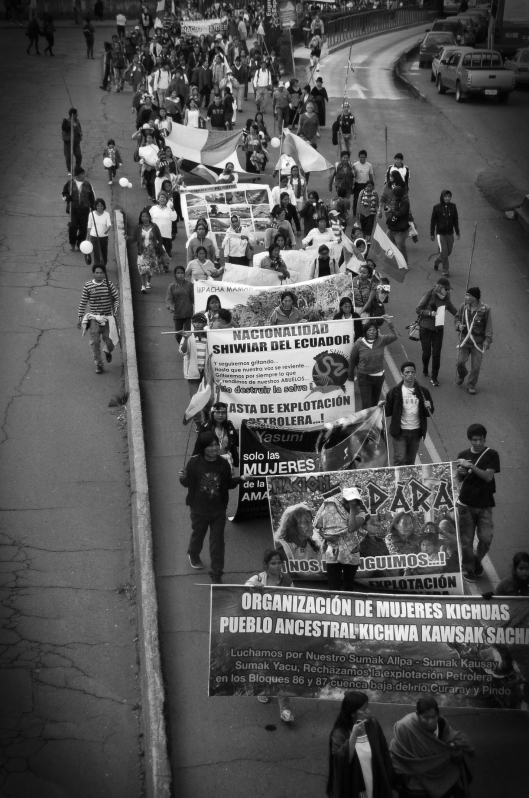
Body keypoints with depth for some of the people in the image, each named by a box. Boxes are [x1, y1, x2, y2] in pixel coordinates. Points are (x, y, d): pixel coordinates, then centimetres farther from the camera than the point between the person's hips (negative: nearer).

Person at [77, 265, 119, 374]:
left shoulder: (109, 284, -2)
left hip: (107, 317, 0)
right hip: (94, 318, 0)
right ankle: (99, 365, 9)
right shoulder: (87, 286, -2)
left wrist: (115, 309, -14)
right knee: (95, 342, -5)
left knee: (109, 340, 0)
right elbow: (83, 302, 5)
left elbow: (116, 298, 4)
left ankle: (107, 351, 37)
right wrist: (79, 317, 5)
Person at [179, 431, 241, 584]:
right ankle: (193, 554, 57)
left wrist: (240, 479, -11)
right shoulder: (195, 462, -15)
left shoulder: (223, 464, -8)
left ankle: (216, 575, 14)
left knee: (217, 542, 3)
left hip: (218, 510, 1)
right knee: (198, 535, 23)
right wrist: (182, 478, -26)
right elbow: (187, 483, -5)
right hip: (199, 510, -1)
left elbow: (229, 484, 5)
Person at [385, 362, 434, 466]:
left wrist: (428, 408, -12)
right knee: (399, 459, -9)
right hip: (400, 432, -3)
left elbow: (430, 413, 9)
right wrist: (383, 407, -21)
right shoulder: (395, 392, -4)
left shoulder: (423, 392, 3)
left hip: (416, 432, 3)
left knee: (410, 461, 10)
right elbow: (388, 412, -1)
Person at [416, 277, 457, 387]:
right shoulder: (429, 295, -13)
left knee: (436, 354, -1)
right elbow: (418, 309, -9)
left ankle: (434, 378, 11)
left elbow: (452, 309, 16)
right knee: (426, 352, 3)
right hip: (425, 328, -3)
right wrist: (430, 313, -22)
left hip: (438, 328, 3)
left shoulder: (446, 298, 0)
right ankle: (425, 370, 35)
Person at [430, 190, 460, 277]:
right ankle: (445, 269, 7)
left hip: (450, 233, 4)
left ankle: (437, 261, 38)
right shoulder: (437, 207, -9)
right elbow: (433, 221, -1)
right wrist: (432, 234, 0)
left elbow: (456, 220, 9)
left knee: (448, 252, 11)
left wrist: (457, 232, 10)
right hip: (440, 233, -3)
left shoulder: (453, 206, -1)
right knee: (444, 252, -10)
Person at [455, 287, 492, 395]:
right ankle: (461, 375, 30)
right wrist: (459, 325, -8)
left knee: (476, 365, 1)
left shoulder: (485, 309, -12)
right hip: (465, 338, 2)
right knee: (460, 361, -4)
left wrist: (487, 340, -9)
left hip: (478, 341, -2)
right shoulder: (464, 306, -2)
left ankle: (471, 385, 19)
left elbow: (488, 326, -6)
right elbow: (457, 317, 14)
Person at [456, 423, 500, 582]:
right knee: (466, 540, 5)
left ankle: (478, 560, 23)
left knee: (486, 538, -6)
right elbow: (459, 479, 10)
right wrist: (460, 472, -12)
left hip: (484, 505, -1)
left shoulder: (491, 455, -5)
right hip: (466, 504, 1)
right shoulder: (463, 455, 3)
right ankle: (468, 568, 24)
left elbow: (488, 476, -16)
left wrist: (470, 466, -23)